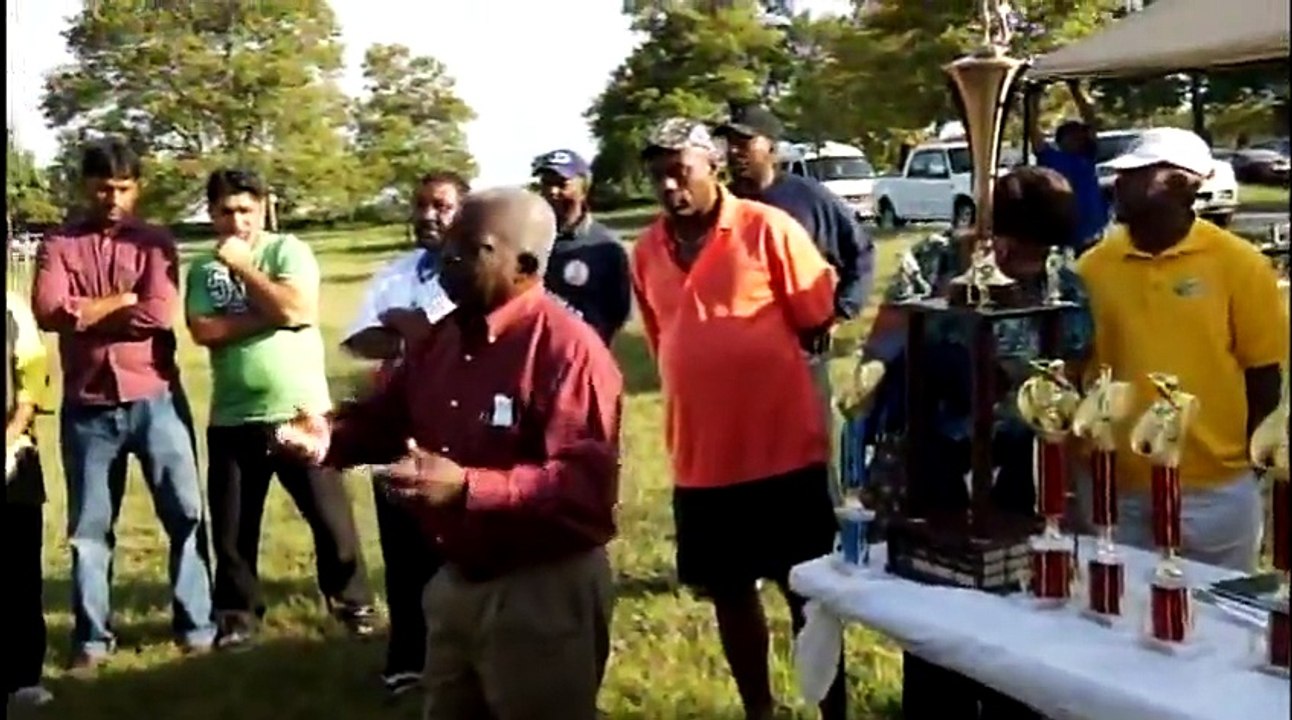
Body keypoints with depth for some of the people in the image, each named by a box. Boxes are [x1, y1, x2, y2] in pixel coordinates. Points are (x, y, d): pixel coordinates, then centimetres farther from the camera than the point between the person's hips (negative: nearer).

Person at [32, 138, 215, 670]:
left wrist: (85, 313, -9)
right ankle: (91, 637, 20)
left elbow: (160, 314, -11)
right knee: (89, 527, 9)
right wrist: (124, 298, -10)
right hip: (87, 407, 1)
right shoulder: (59, 245, 5)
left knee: (185, 513, 3)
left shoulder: (155, 242, 4)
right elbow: (48, 311, -12)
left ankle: (196, 624, 16)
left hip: (155, 400, 0)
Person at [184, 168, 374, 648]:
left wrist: (242, 265, -12)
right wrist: (268, 314, -15)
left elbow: (296, 309, -20)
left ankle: (352, 600, 22)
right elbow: (202, 330, -10)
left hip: (300, 411, -3)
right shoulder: (203, 268, 5)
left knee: (330, 515, 4)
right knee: (231, 525, 11)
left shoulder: (289, 251, -3)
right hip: (232, 419, 3)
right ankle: (238, 612, 28)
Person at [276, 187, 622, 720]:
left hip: (543, 593, -8)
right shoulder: (444, 338, 7)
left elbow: (587, 486, -30)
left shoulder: (568, 347, -22)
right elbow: (387, 416, 18)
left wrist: (467, 488, -38)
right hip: (456, 580, 9)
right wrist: (330, 437, -4)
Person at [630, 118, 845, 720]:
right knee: (728, 592, 15)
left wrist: (759, 361, 7)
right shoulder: (647, 251, 4)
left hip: (784, 450, -4)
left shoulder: (768, 229, -9)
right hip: (701, 457, 5)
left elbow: (818, 321, -2)